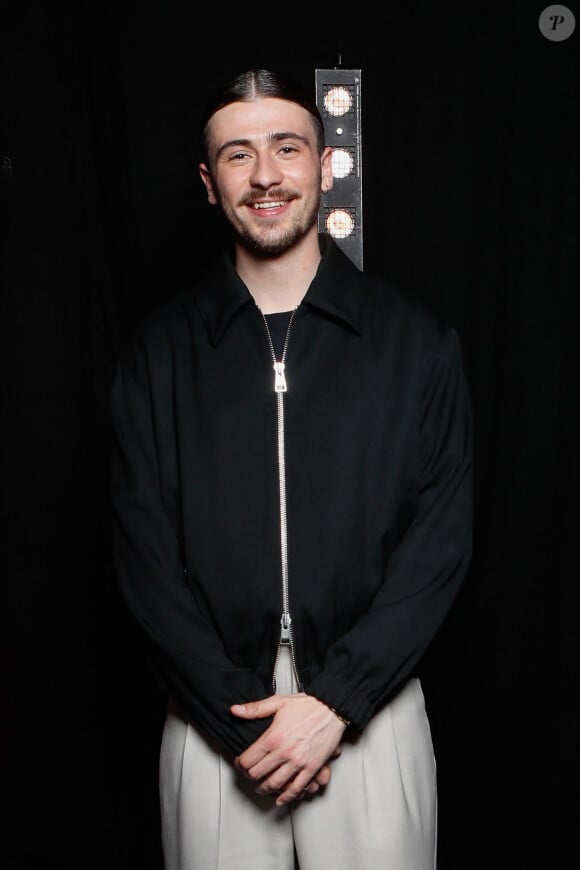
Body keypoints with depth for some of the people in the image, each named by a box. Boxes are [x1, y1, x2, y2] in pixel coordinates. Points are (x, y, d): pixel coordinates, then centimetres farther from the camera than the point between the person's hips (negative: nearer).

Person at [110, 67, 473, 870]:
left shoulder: (417, 342, -2)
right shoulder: (160, 351, 0)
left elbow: (441, 540, -5)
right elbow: (145, 554, -3)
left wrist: (336, 702, -12)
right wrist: (241, 717, -10)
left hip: (372, 707, 0)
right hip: (214, 717, 1)